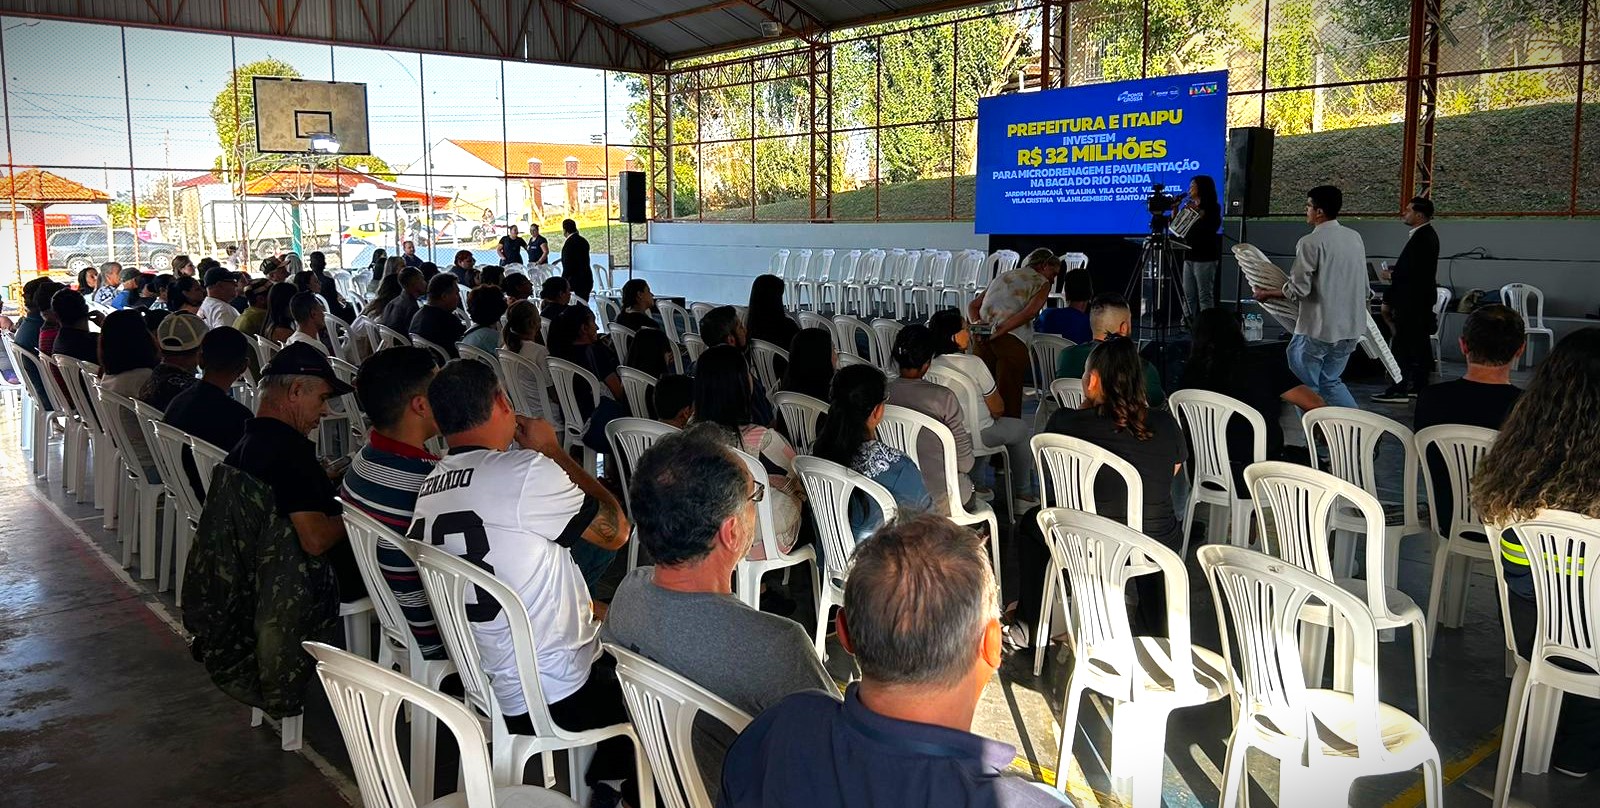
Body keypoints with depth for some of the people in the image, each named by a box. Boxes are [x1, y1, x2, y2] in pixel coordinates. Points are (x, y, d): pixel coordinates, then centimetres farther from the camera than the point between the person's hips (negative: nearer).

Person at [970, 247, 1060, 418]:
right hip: (1012, 340, -5)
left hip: (982, 339, 5)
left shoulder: (1002, 277, 31)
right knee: (1009, 401, -5)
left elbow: (973, 305, 22)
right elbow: (1030, 311, -9)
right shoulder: (1042, 283, 11)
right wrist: (999, 331, -14)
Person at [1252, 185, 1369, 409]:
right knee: (1330, 381, 21)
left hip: (1318, 328, -7)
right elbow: (1365, 289, 13)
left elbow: (1298, 290, -17)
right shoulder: (1355, 238, 7)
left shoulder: (1311, 243, -15)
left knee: (1305, 388, 7)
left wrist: (1267, 294, -1)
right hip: (1350, 328, 7)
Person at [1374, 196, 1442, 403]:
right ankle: (1419, 386, 19)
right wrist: (1394, 273, 6)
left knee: (1403, 344, -8)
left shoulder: (1419, 238, -19)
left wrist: (1388, 300, -15)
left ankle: (1400, 389, -7)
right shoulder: (1428, 235, 14)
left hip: (1412, 300, -11)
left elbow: (1408, 272, -21)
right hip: (1423, 298, 11)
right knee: (1420, 343, 13)